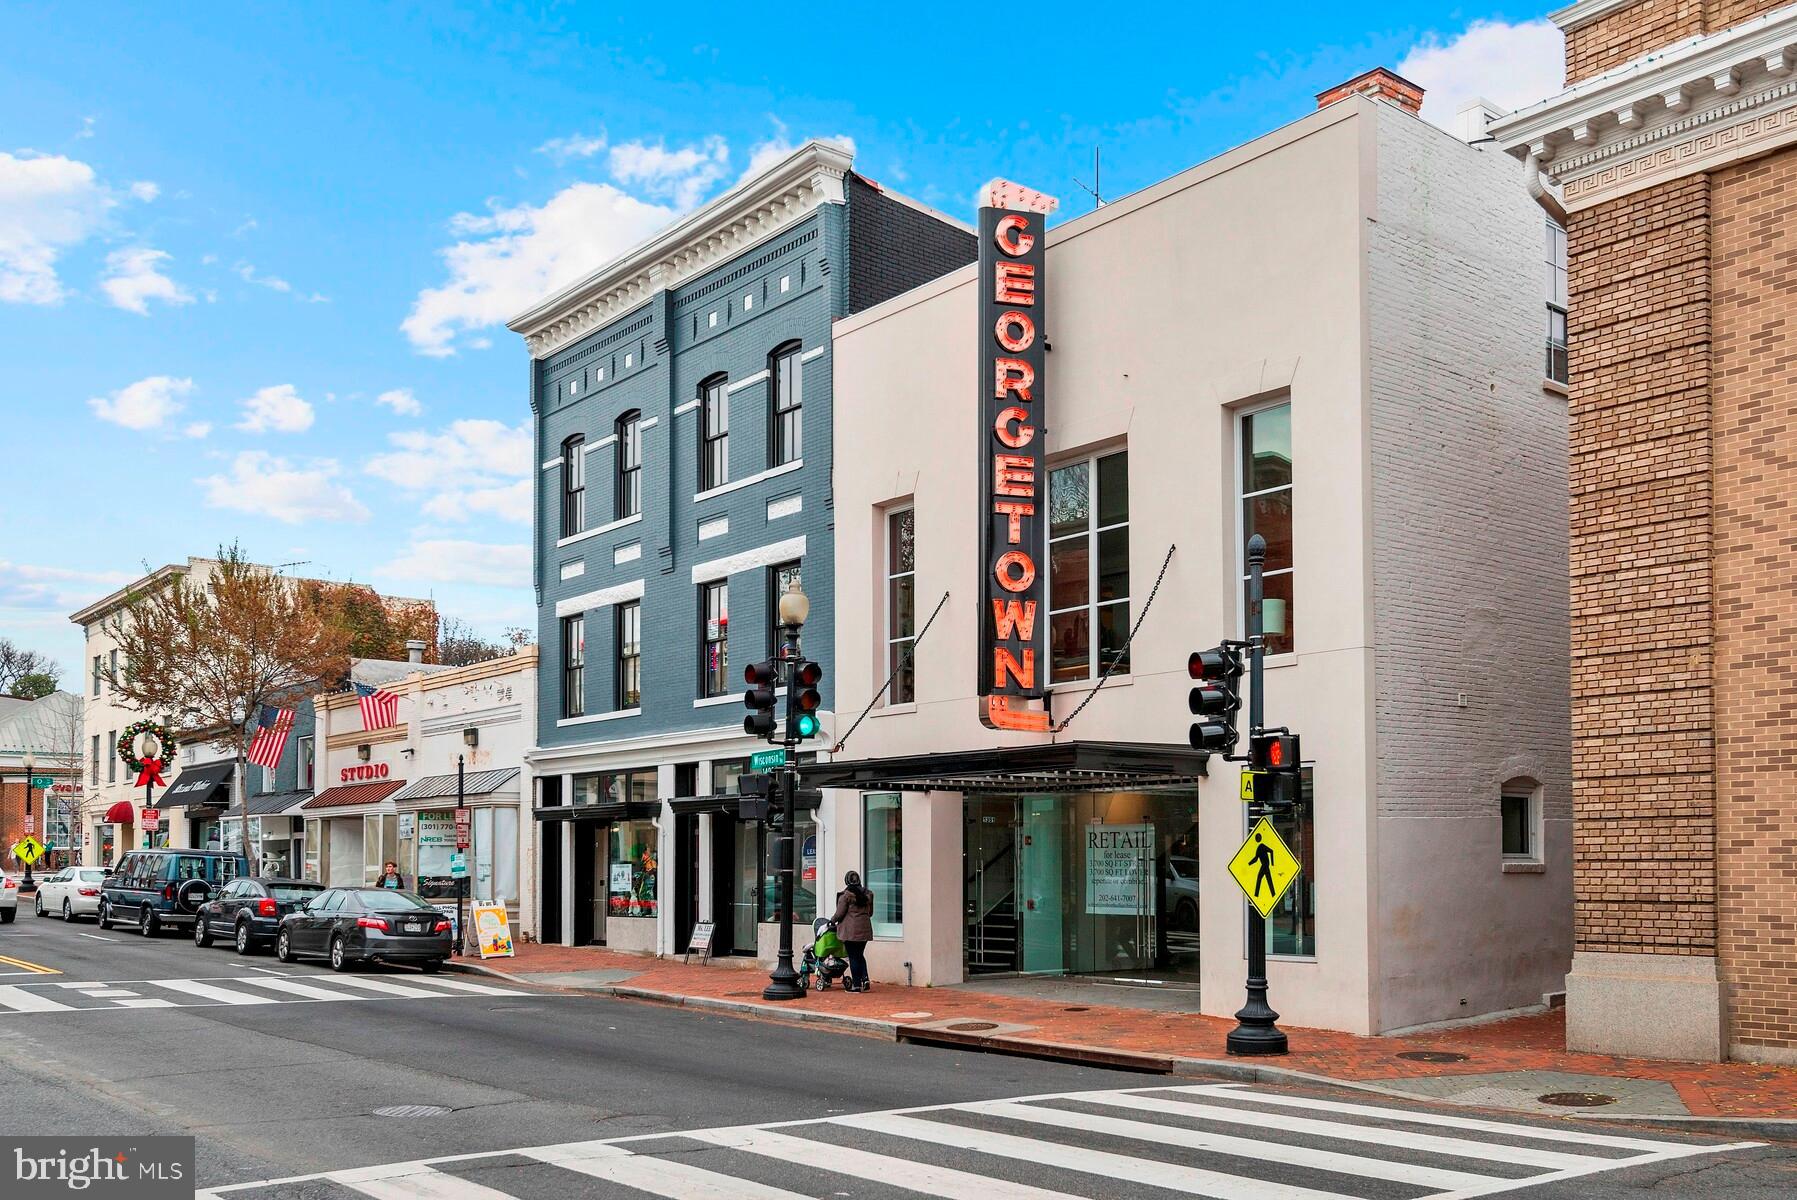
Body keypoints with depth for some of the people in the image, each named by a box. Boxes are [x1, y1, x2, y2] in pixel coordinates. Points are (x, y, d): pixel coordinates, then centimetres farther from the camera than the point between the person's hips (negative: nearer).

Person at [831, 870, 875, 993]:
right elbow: (870, 912, 15)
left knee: (853, 957, 1)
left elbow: (840, 913, -10)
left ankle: (856, 985, 2)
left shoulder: (845, 895, -11)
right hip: (865, 929, 5)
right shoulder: (867, 894, 7)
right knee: (860, 955, 18)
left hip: (850, 930, -5)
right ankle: (865, 979, 5)